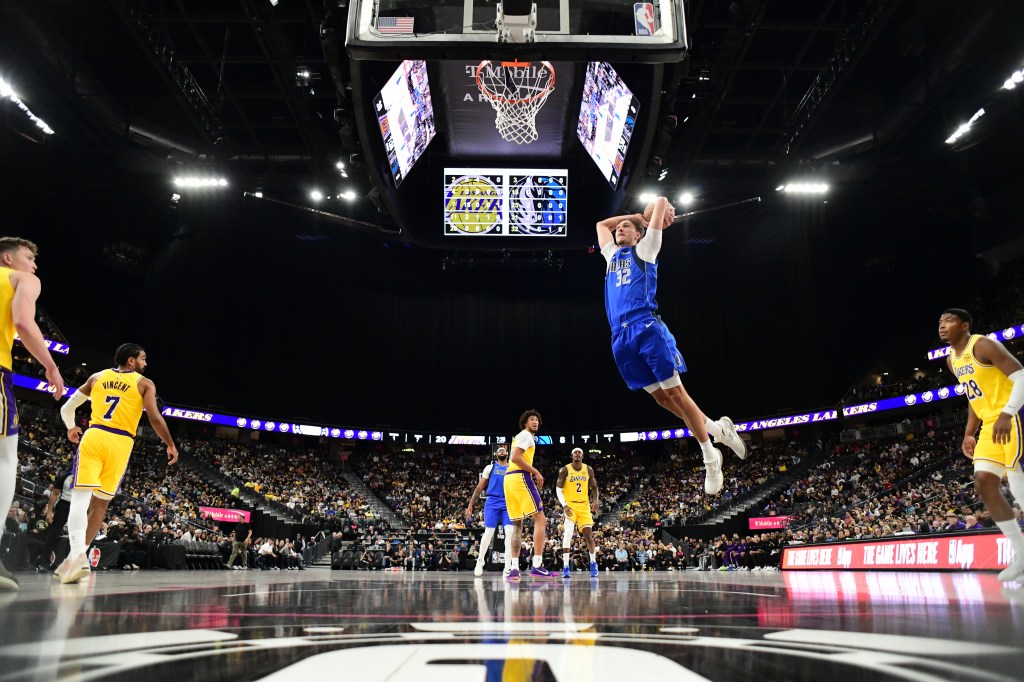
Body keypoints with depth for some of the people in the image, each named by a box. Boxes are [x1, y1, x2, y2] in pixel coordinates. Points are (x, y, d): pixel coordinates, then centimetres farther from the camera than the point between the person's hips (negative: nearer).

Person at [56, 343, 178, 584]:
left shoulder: (97, 377, 16)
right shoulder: (145, 383, 7)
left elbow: (67, 408, 20)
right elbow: (155, 419, -4)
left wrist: (71, 428, 41)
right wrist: (171, 445, 8)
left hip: (93, 437, 1)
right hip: (121, 443, -1)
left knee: (81, 497, -7)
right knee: (100, 502, 11)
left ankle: (77, 553, -28)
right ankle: (77, 557, 12)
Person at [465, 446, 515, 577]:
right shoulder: (490, 467, 11)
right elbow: (479, 488, 9)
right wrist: (470, 505, 2)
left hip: (509, 504, 1)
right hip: (492, 502, -1)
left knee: (510, 532, -13)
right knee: (488, 533, -5)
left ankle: (507, 567, -12)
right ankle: (480, 563, 15)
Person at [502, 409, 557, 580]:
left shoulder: (520, 437, 28)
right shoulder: (526, 435, -2)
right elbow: (515, 457, -16)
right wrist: (536, 472, -13)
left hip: (509, 478, 10)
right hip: (520, 478, -10)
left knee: (517, 524, 9)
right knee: (540, 519, -8)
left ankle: (513, 568, 2)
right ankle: (537, 566, -16)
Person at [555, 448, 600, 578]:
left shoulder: (588, 470, 2)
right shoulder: (565, 470, -8)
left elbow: (594, 487, 10)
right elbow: (558, 489, -10)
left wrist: (595, 501, -8)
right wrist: (564, 505, -22)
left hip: (584, 505, 3)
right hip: (570, 505, -3)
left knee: (588, 534, -1)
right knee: (568, 533, -18)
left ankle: (593, 563, 19)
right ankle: (565, 567, -15)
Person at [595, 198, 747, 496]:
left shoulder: (644, 249, 11)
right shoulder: (611, 253, 26)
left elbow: (662, 201, 9)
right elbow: (602, 223, 42)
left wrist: (652, 217, 29)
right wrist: (640, 214, 35)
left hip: (647, 329, -6)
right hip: (621, 337, 6)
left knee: (675, 393, -6)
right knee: (660, 397, 5)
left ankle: (710, 457, 3)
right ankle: (717, 428, 20)